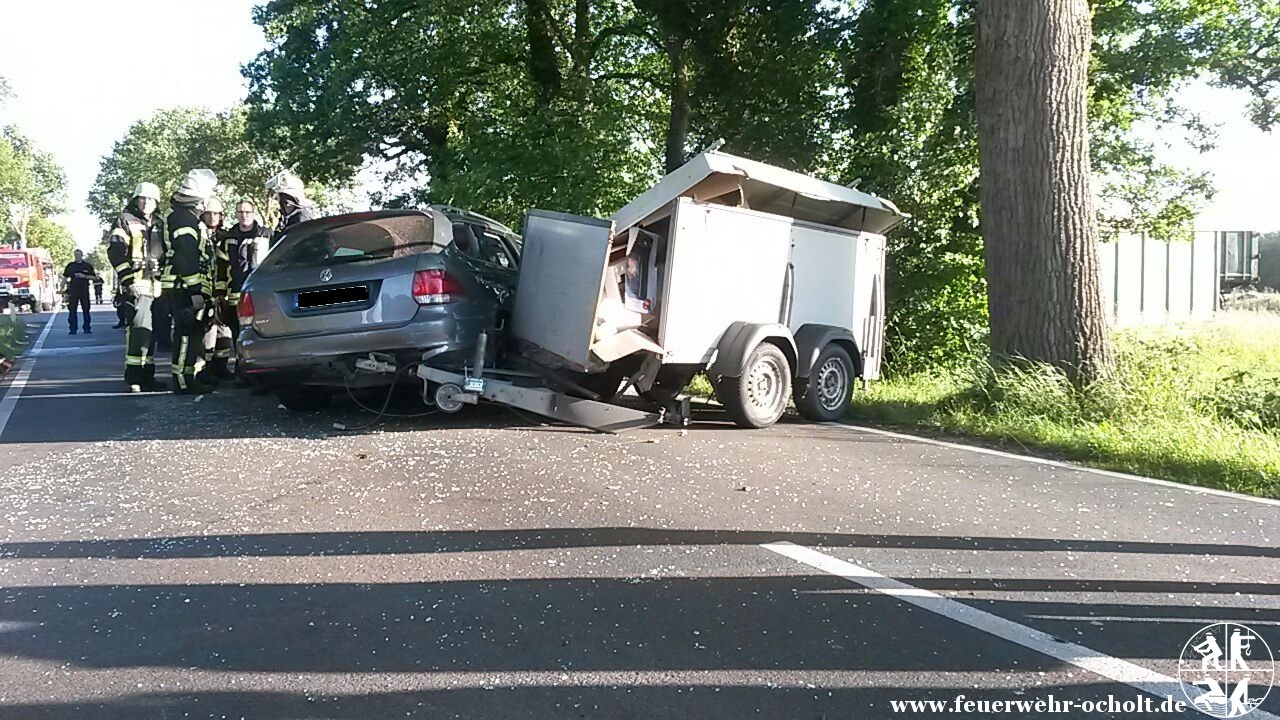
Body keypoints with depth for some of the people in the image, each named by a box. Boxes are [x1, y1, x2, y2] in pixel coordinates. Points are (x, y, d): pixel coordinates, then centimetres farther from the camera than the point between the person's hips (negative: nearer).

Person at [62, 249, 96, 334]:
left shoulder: (87, 266, 6)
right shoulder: (70, 265, 9)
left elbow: (93, 277, 4)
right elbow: (65, 277, 11)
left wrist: (84, 276, -11)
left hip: (84, 290, -1)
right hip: (73, 290, 1)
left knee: (86, 309, 2)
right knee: (72, 310, 0)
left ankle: (87, 328, 9)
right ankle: (73, 329, 4)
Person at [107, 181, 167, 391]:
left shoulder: (159, 225, 21)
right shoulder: (125, 222, 2)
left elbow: (166, 255, 27)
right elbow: (115, 251, -9)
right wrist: (127, 277, -17)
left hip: (156, 287, 7)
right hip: (136, 286, -7)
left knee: (151, 331, 10)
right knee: (138, 329, -15)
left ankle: (147, 375, 18)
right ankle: (134, 377, -14)